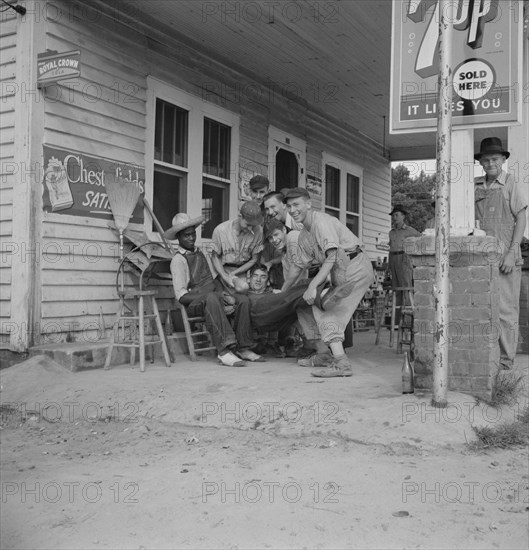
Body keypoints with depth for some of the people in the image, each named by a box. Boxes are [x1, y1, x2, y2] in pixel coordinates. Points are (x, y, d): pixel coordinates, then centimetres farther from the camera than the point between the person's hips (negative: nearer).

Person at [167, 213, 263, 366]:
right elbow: (181, 295, -12)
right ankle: (224, 350, -44)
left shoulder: (199, 253, 22)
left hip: (214, 296, 7)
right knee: (212, 298, -39)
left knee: (243, 300, -17)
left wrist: (224, 294, 2)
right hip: (194, 302, -7)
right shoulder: (178, 259, -3)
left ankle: (243, 348, -14)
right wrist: (211, 296, -19)